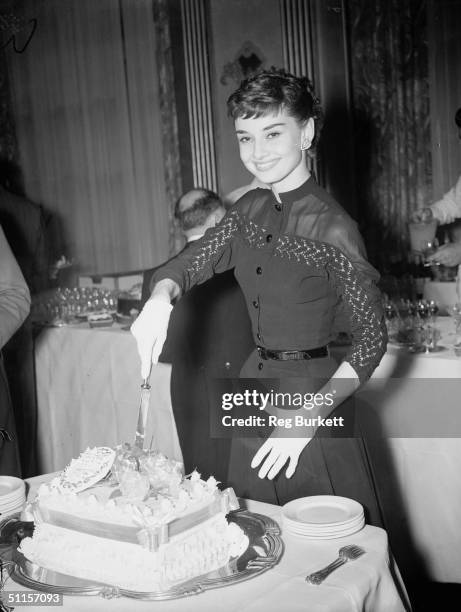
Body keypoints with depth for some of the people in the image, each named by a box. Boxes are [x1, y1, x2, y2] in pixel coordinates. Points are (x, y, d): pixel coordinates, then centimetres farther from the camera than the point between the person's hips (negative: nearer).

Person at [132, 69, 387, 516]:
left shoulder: (332, 227, -18)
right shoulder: (250, 210, 2)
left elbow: (372, 337, -17)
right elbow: (189, 263, 3)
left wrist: (312, 413, -26)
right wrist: (160, 298, -20)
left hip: (310, 392, -6)